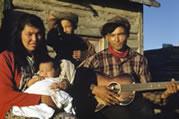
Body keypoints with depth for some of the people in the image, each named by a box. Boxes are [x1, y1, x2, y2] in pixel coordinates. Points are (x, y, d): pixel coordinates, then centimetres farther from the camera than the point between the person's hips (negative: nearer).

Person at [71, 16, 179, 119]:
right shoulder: (98, 59, 0)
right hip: (104, 105, -3)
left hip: (133, 104, 3)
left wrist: (163, 95, -10)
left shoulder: (139, 59, 6)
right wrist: (94, 89, -16)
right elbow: (76, 77, -5)